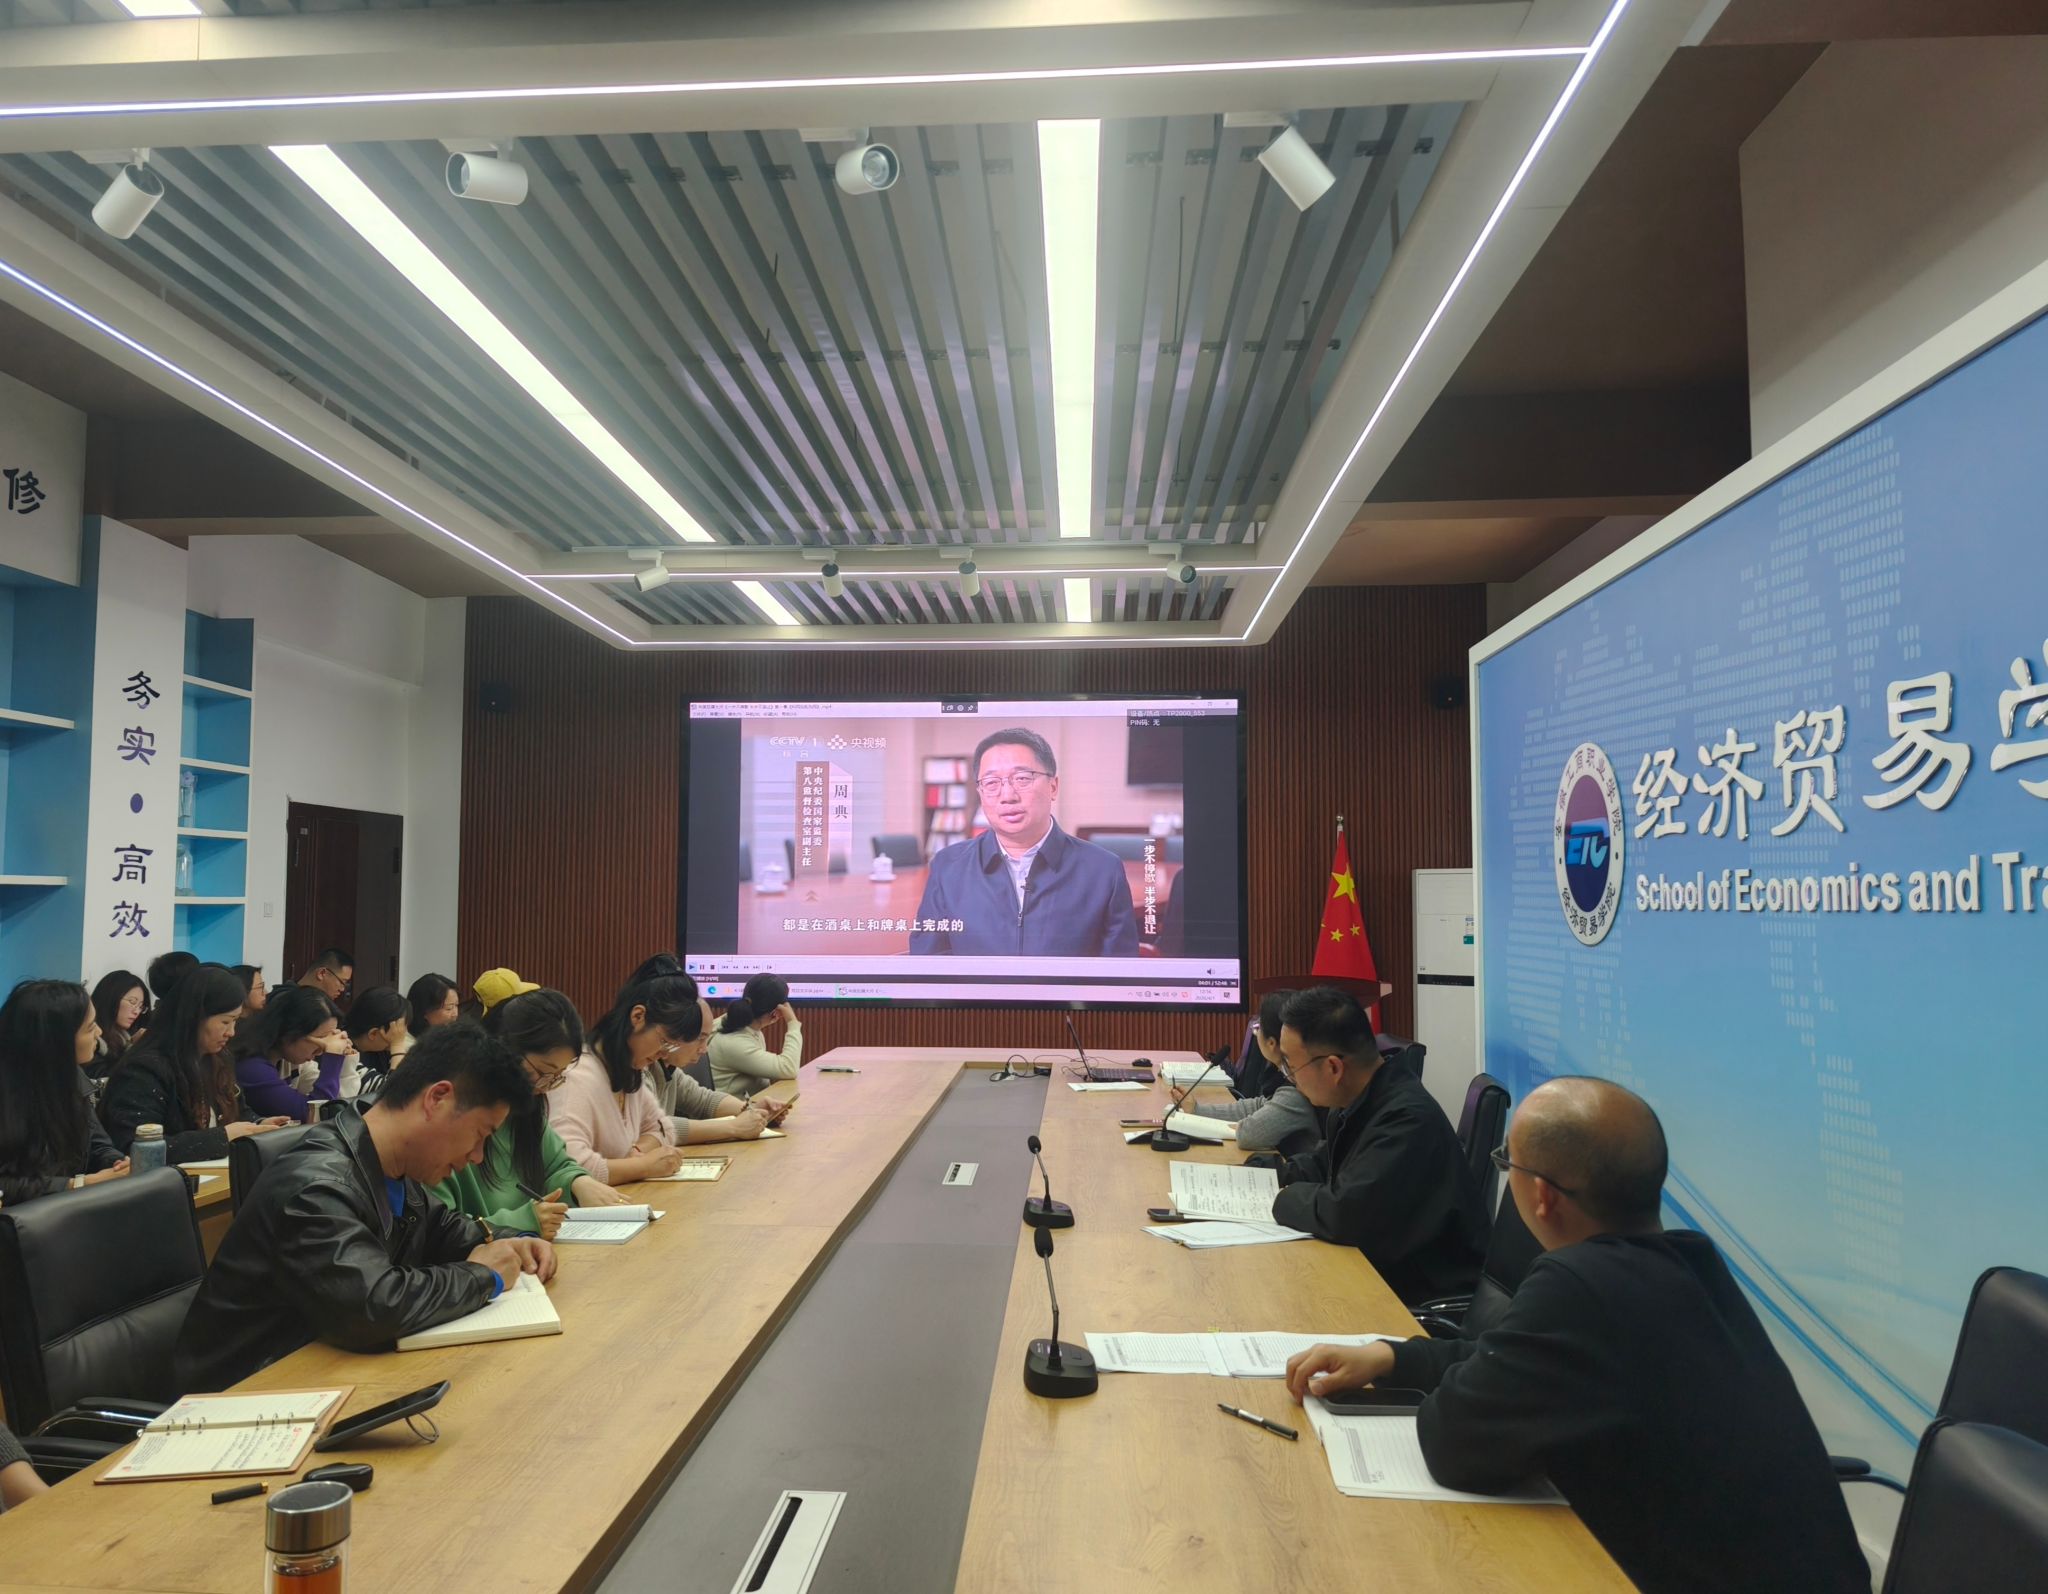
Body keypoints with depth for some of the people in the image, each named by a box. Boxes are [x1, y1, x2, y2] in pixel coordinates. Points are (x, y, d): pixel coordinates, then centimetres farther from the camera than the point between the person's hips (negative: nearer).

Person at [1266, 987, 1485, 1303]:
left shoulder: (1408, 1118, -27)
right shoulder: (1354, 1101, 1)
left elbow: (1344, 1215, -33)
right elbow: (1324, 1164, 19)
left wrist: (1287, 1199, -15)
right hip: (1374, 1264, 8)